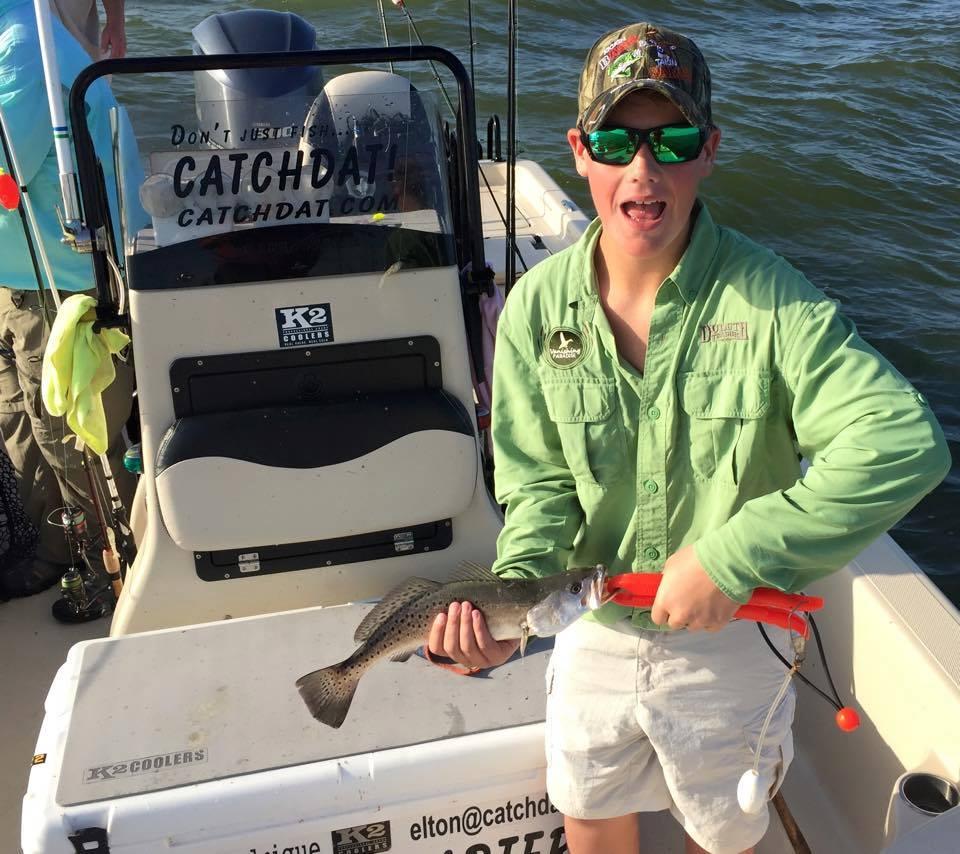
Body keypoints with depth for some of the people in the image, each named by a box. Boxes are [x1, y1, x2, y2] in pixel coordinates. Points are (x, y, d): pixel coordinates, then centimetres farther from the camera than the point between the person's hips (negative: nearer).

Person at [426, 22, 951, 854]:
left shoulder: (772, 301, -23)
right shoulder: (537, 304, -12)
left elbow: (906, 444, -33)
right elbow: (539, 480, -7)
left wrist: (728, 557, -34)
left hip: (733, 637, -2)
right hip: (594, 626, 3)